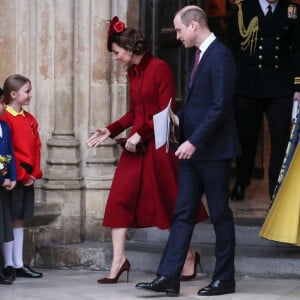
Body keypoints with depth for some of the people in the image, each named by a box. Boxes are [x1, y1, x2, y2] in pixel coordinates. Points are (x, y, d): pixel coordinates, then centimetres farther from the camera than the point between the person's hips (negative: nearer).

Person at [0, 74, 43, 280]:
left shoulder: (30, 120, 12)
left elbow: (37, 148, 12)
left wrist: (35, 173, 1)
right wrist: (21, 175, -13)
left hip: (28, 177, 7)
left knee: (20, 220, 10)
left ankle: (19, 265, 13)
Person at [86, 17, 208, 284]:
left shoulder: (159, 68, -12)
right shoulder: (132, 72, 11)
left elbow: (166, 112, -14)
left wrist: (141, 134, -18)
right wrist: (110, 131, 8)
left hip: (158, 143, -7)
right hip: (137, 143, 8)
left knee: (169, 201, 2)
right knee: (120, 198, -1)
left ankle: (189, 255, 19)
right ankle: (119, 259, 1)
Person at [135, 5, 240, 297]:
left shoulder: (220, 55, -14)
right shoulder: (202, 55, 15)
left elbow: (220, 106, -21)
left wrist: (194, 141, -22)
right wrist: (179, 119, 6)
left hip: (212, 150, -9)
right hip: (193, 150, 9)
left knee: (220, 215, 2)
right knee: (182, 214, 5)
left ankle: (224, 279, 11)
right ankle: (168, 278, 4)